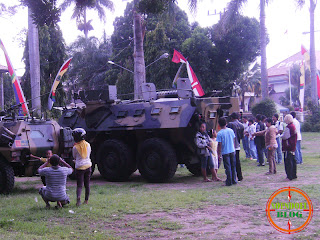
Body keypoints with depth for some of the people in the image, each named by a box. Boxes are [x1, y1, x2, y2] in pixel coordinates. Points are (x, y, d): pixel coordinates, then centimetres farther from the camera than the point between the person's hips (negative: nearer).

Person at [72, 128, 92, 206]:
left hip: (79, 167, -3)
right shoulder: (88, 145, 1)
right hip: (88, 166, 3)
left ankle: (78, 197, -27)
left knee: (79, 185, -2)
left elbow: (74, 157, 5)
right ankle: (86, 200, 16)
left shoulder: (75, 147, -10)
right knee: (87, 184, 12)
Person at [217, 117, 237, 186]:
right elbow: (233, 141, 10)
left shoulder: (219, 133, -13)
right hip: (232, 151, 4)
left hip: (225, 152, -4)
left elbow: (219, 145, -12)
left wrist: (219, 154, -5)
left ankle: (229, 182, 4)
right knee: (233, 166, 13)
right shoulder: (231, 130, 1)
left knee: (228, 167, 1)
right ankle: (234, 180, 19)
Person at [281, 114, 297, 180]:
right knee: (293, 161, 16)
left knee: (288, 161, -6)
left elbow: (285, 137, -16)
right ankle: (294, 175, 24)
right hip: (293, 147, 10)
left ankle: (289, 176, -6)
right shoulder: (293, 126, 11)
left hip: (288, 147, -10)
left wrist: (280, 135, 3)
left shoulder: (288, 127, -19)